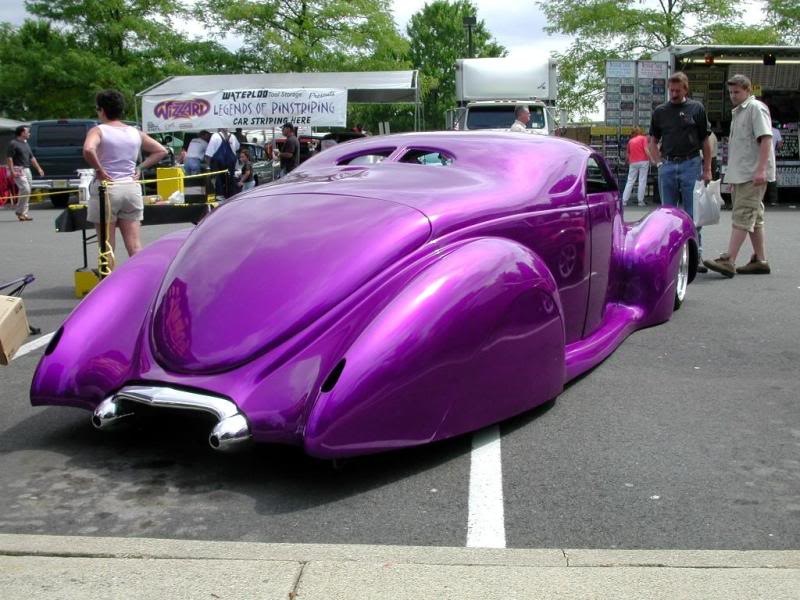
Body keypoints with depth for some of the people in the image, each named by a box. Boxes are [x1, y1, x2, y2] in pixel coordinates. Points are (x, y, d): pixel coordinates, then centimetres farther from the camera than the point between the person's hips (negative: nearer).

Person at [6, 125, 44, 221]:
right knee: (25, 189, -17)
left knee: (25, 191, 8)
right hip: (18, 170, -9)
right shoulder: (13, 143, -8)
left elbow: (32, 157, 24)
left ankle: (23, 213, 12)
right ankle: (20, 212, -8)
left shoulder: (26, 144, 18)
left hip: (27, 169, 9)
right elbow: (9, 158, -13)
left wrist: (38, 168, 17)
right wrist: (12, 171, -20)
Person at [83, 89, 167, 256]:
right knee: (135, 244, 3)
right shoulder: (135, 133, 9)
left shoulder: (98, 131, -5)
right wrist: (140, 167, 12)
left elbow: (88, 150, -26)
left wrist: (99, 170, -13)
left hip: (106, 188, -4)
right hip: (132, 188, 4)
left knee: (107, 247, 2)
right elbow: (161, 151, 15)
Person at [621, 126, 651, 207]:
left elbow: (628, 153, 23)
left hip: (633, 163, 4)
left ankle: (624, 201, 4)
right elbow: (646, 149, -11)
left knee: (630, 181, 7)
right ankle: (640, 201, -3)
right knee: (642, 181, -1)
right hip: (643, 161, -3)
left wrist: (628, 161, 40)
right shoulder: (643, 138, 1)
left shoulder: (630, 141, 14)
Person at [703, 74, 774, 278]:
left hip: (752, 175, -10)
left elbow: (765, 139, -16)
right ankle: (760, 260, 18)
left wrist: (761, 169, -25)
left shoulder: (756, 108, -7)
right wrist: (732, 176, 24)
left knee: (742, 216, -15)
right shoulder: (737, 112, 22)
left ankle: (729, 261, -21)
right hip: (740, 175, 10)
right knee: (754, 217, 12)